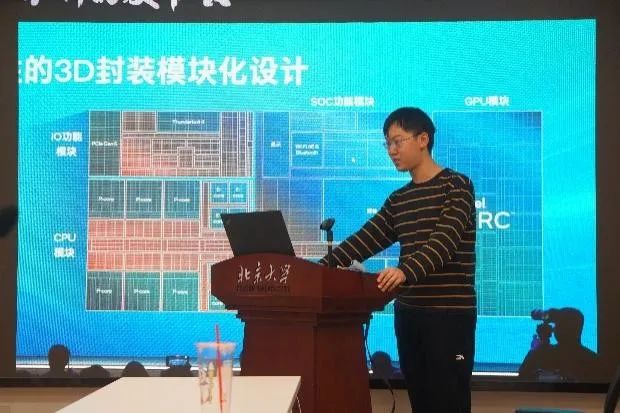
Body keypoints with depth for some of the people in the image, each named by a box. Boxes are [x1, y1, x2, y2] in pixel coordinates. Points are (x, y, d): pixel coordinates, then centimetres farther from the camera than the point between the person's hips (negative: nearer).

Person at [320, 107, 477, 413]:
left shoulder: (456, 186, -6)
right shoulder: (398, 200, 15)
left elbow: (443, 241, -21)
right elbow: (366, 240, 11)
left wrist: (406, 271, -36)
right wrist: (323, 266, -2)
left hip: (450, 312, -7)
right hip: (408, 311, 7)